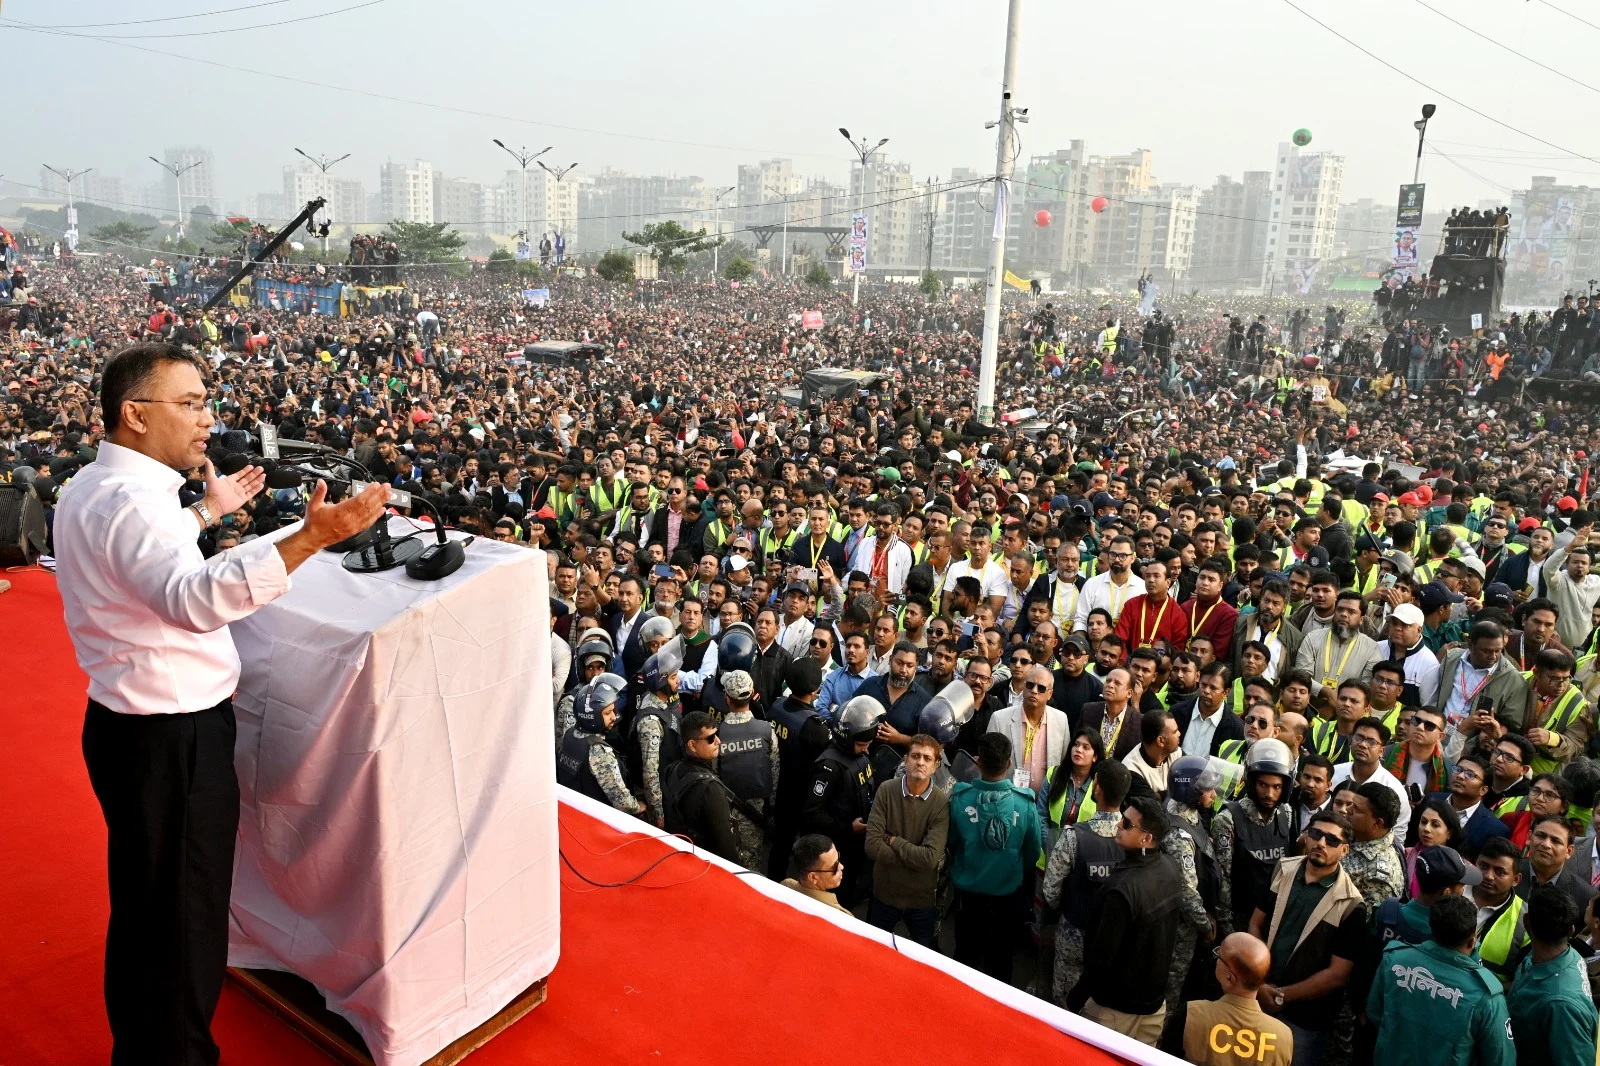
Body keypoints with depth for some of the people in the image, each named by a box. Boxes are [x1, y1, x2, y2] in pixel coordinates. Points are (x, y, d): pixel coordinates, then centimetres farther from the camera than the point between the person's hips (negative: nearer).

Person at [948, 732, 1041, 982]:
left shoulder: (960, 798, -22)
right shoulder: (1025, 803, -21)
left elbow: (951, 843, -7)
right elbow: (1033, 852, -6)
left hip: (967, 890, 1)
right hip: (1006, 893, 0)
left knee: (965, 957, 22)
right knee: (1000, 962, 20)